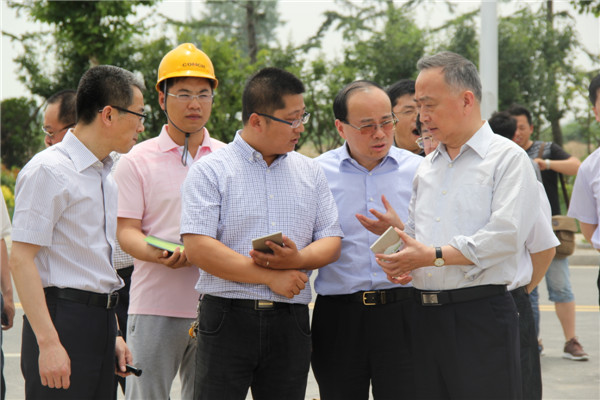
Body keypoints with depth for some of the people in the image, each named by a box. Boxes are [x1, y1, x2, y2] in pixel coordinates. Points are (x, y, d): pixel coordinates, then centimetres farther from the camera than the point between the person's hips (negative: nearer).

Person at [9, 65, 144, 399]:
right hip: (62, 318, -8)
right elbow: (21, 260, -16)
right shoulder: (49, 170, -10)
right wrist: (48, 343, -22)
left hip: (102, 321, 8)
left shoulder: (107, 176, 17)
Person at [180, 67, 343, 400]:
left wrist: (297, 259, -13)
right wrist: (271, 277, -13)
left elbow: (331, 241, 11)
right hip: (226, 319, -4)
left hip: (290, 322, 4)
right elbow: (198, 248, -13)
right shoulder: (210, 171, -2)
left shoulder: (310, 172, 14)